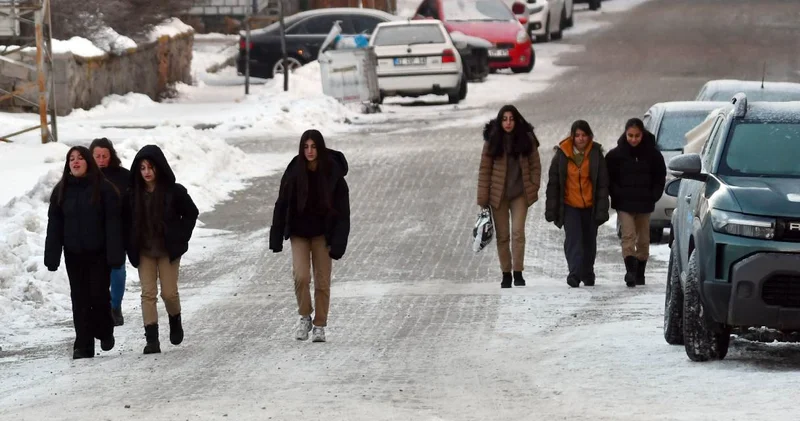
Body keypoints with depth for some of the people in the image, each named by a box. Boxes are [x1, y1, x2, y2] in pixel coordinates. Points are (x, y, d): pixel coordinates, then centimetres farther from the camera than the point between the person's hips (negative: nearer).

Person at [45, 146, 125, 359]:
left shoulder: (103, 188, -6)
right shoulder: (61, 191, 6)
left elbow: (113, 222, -9)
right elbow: (54, 225, 6)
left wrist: (115, 253, -15)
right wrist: (52, 257, 0)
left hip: (98, 253, -3)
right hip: (74, 254, 3)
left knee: (99, 294, -2)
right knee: (80, 298, 4)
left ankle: (105, 332, 25)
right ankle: (83, 345, 7)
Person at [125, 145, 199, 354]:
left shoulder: (174, 191, -8)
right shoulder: (133, 193, -2)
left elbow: (191, 213, 3)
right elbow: (127, 221, 8)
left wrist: (180, 238, -3)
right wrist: (131, 247, 0)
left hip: (168, 250, -2)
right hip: (144, 252, 2)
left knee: (169, 292, 0)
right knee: (148, 293, -3)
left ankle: (175, 320, 32)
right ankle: (152, 339, -3)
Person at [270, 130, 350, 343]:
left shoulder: (333, 173, -10)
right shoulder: (294, 173, -7)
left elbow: (342, 210, -7)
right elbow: (281, 206, -1)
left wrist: (338, 243, -13)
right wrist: (276, 238, -3)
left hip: (322, 233, 0)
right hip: (299, 233, 0)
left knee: (322, 281, 2)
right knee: (301, 276, -15)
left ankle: (320, 326, 14)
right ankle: (305, 317, 5)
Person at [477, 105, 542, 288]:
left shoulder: (527, 139, -1)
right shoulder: (492, 141, -3)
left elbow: (535, 166, 4)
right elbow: (484, 169, -2)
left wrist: (533, 189, -5)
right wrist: (483, 199, -6)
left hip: (520, 194, -1)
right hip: (498, 195, 1)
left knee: (518, 232, -11)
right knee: (502, 235, 4)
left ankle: (518, 273, -7)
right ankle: (506, 274, 12)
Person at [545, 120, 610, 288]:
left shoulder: (596, 155, -2)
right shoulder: (562, 155, -3)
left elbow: (602, 184, 0)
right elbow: (553, 183, 2)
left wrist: (602, 210, -5)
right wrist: (551, 209, -1)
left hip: (590, 206, 1)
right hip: (569, 205, -1)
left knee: (589, 241, 11)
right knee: (573, 238, -17)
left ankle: (588, 274, 29)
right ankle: (575, 274, -23)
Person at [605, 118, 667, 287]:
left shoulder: (652, 154, 0)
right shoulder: (616, 154, -3)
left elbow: (660, 178, 9)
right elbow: (609, 178, 3)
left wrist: (653, 196, -1)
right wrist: (617, 195, -7)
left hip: (644, 204, 2)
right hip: (624, 204, -2)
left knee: (643, 240, 9)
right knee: (628, 236, -16)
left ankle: (640, 274, 21)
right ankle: (630, 271, -23)